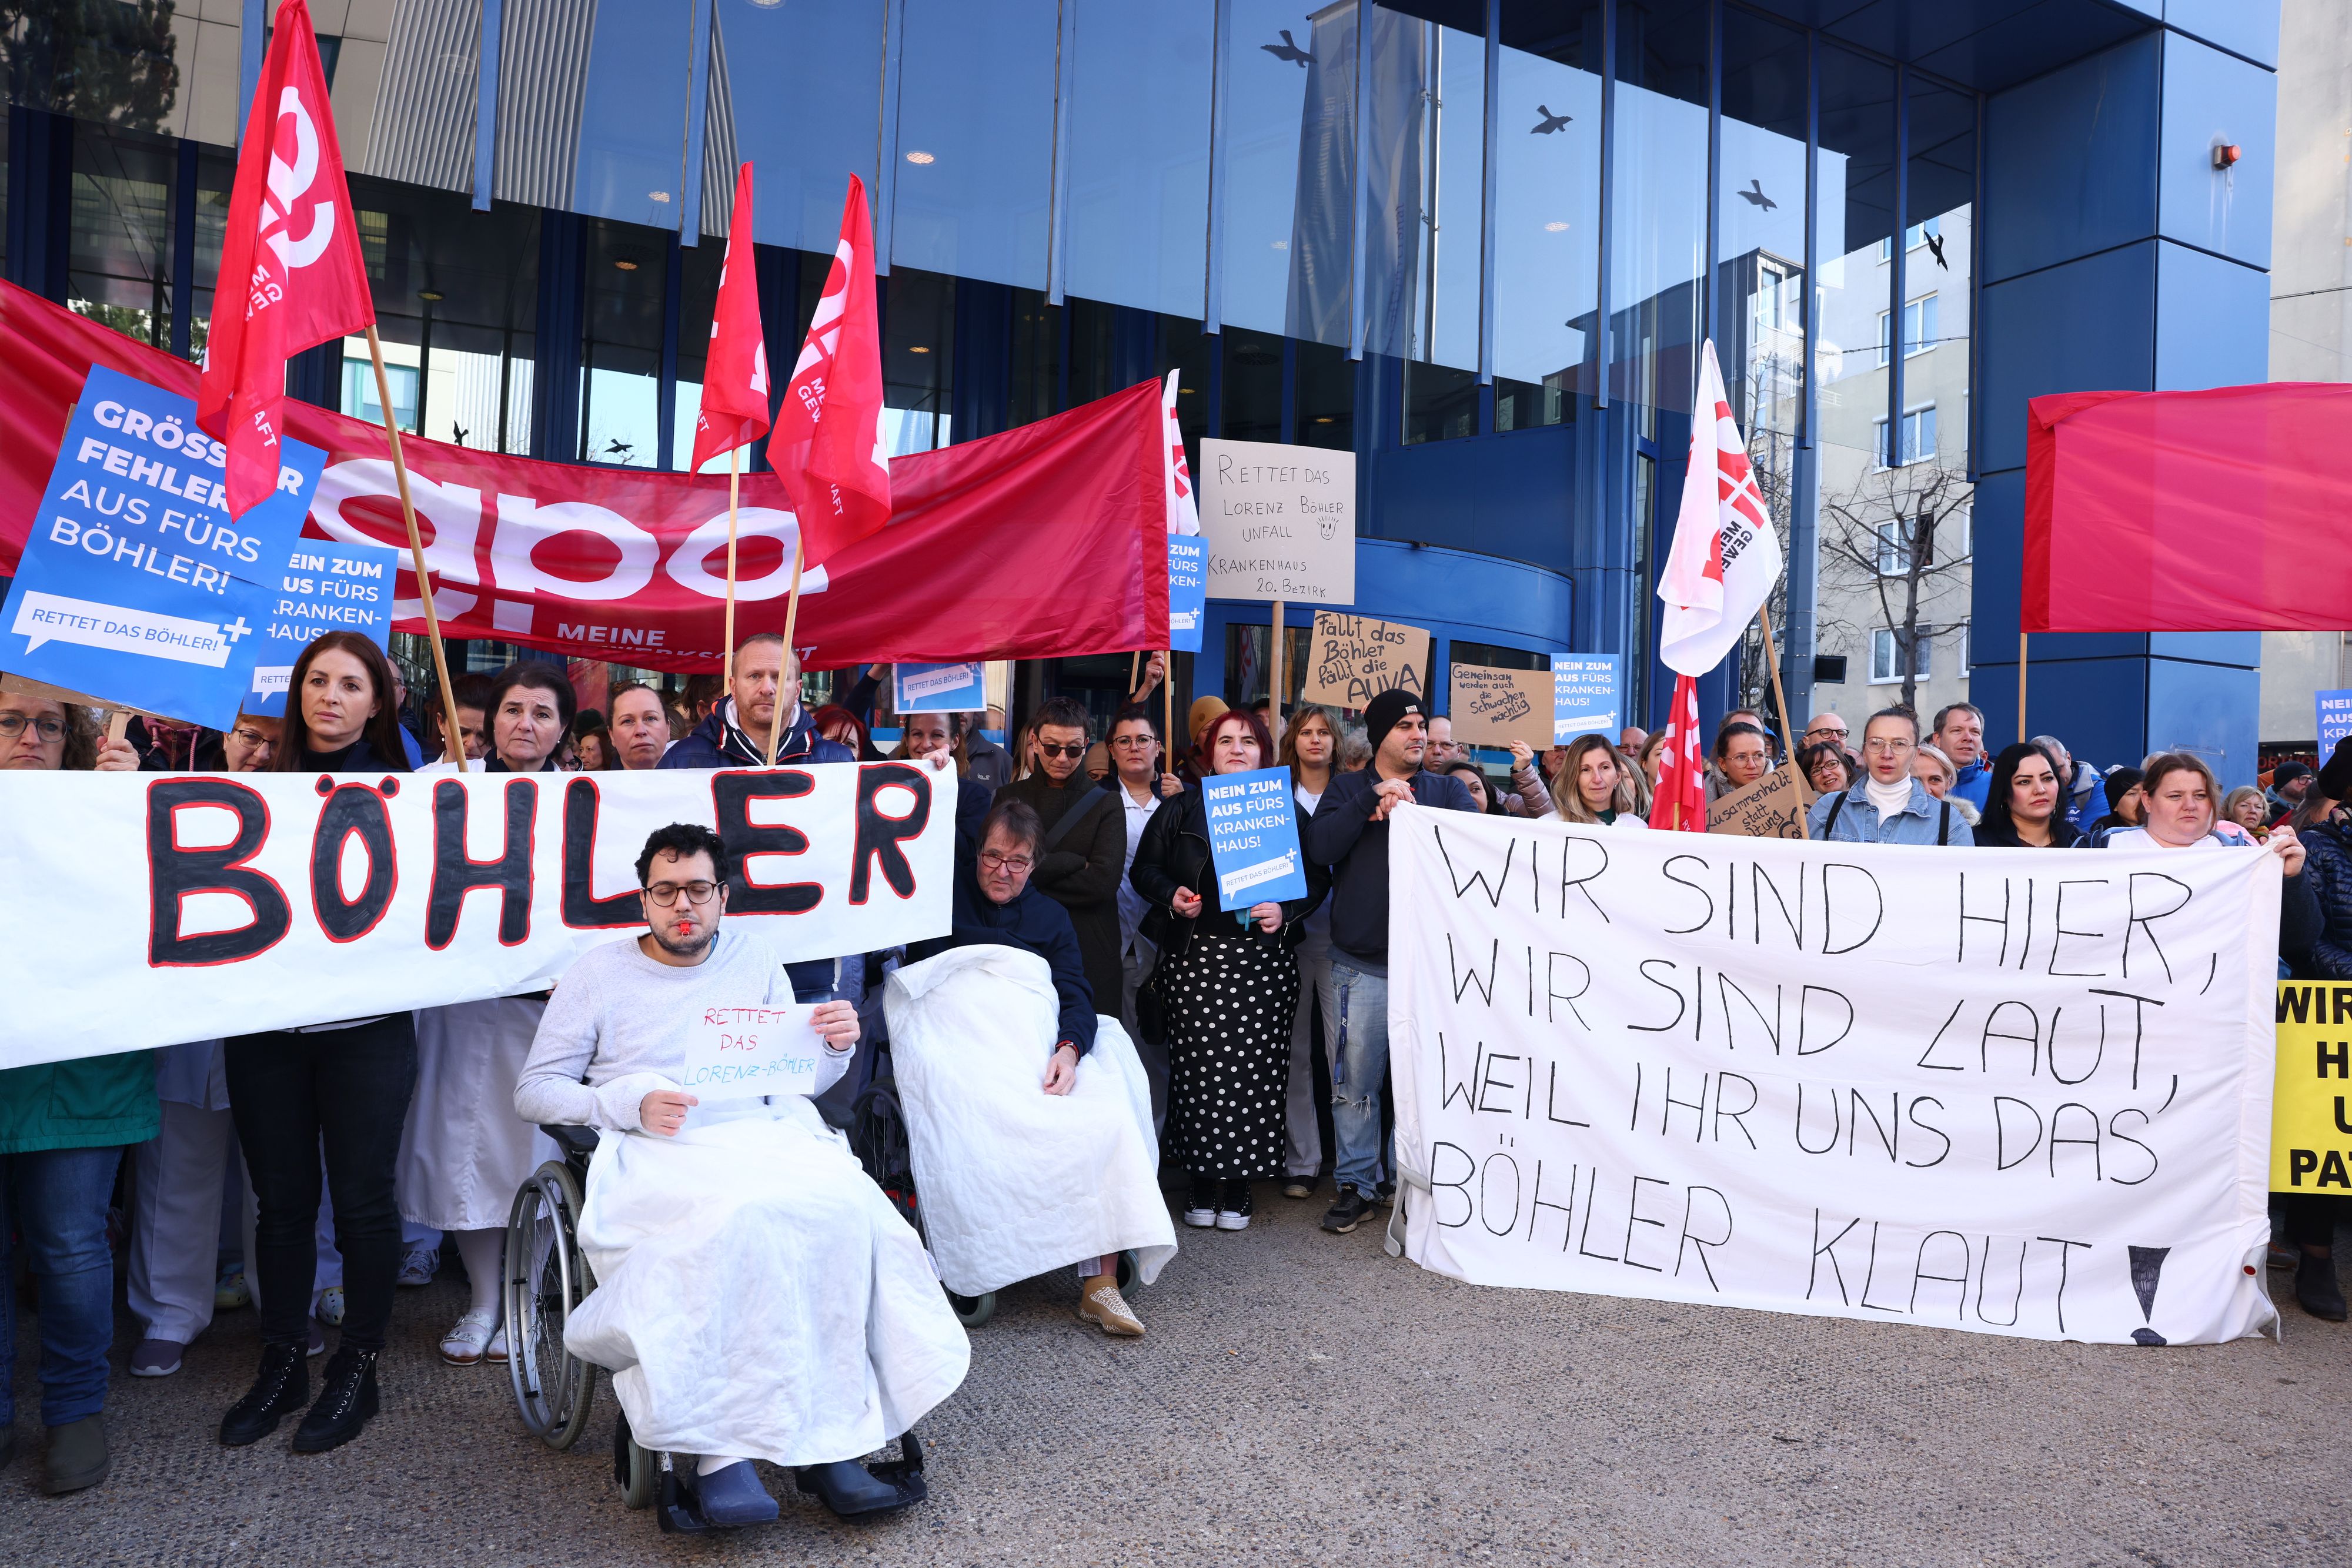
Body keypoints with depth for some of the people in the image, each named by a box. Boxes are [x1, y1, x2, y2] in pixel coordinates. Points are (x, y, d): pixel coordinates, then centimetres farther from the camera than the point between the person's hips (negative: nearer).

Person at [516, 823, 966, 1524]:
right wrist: (632, 1104, -9)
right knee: (738, 1221, -37)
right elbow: (532, 1090, 8)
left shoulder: (754, 959, 19)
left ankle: (830, 1439, -26)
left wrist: (836, 1046, -1)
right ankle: (716, 1452, -29)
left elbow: (800, 1078, 22)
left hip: (764, 1135, 3)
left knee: (849, 1208, -30)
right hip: (653, 1151, -3)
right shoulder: (600, 973, 12)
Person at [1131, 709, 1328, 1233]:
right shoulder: (1181, 809, 9)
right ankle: (1203, 1181, 13)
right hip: (1196, 958, 0)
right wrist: (1171, 895, -8)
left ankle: (1239, 1185, 13)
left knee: (1256, 1068, -1)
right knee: (1199, 1067, -2)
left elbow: (1316, 877, 9)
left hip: (1264, 958, 0)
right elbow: (1144, 868, 11)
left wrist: (1287, 911, -8)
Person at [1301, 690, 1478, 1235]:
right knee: (1355, 1082, 2)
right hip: (1362, 964, -1)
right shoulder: (1347, 789, 10)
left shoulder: (1448, 791, 12)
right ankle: (1357, 1184, 16)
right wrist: (1372, 800, -12)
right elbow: (1319, 848, -7)